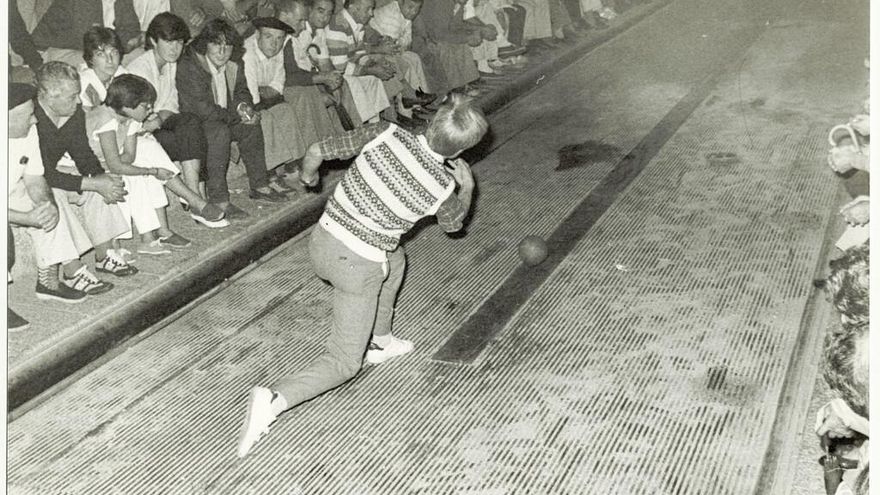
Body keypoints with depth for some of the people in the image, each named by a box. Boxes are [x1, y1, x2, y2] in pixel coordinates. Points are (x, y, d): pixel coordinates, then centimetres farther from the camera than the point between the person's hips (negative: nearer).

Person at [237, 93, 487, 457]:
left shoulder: (387, 134, -11)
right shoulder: (443, 186, -14)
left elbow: (317, 151, -3)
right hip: (357, 267, -5)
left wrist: (308, 175, 18)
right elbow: (453, 224, 10)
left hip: (322, 240, 6)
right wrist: (467, 188, 25)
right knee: (343, 363, 6)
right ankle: (274, 400, -15)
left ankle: (379, 342, 44)